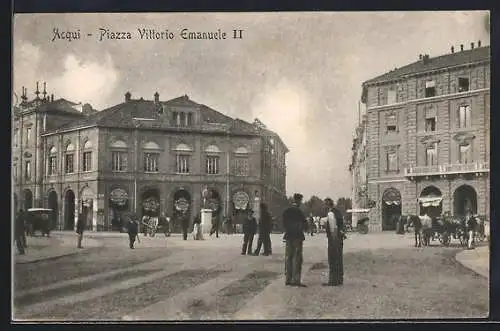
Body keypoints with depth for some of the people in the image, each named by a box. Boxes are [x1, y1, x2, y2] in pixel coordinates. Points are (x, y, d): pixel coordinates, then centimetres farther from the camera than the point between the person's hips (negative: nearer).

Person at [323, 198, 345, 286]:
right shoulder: (338, 212, 14)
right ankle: (340, 279, 21)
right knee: (339, 259, 14)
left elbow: (333, 229, -18)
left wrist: (334, 239, -17)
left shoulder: (330, 213, -14)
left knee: (332, 260, -5)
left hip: (333, 237, -9)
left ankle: (333, 280, -4)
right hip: (340, 237, 9)